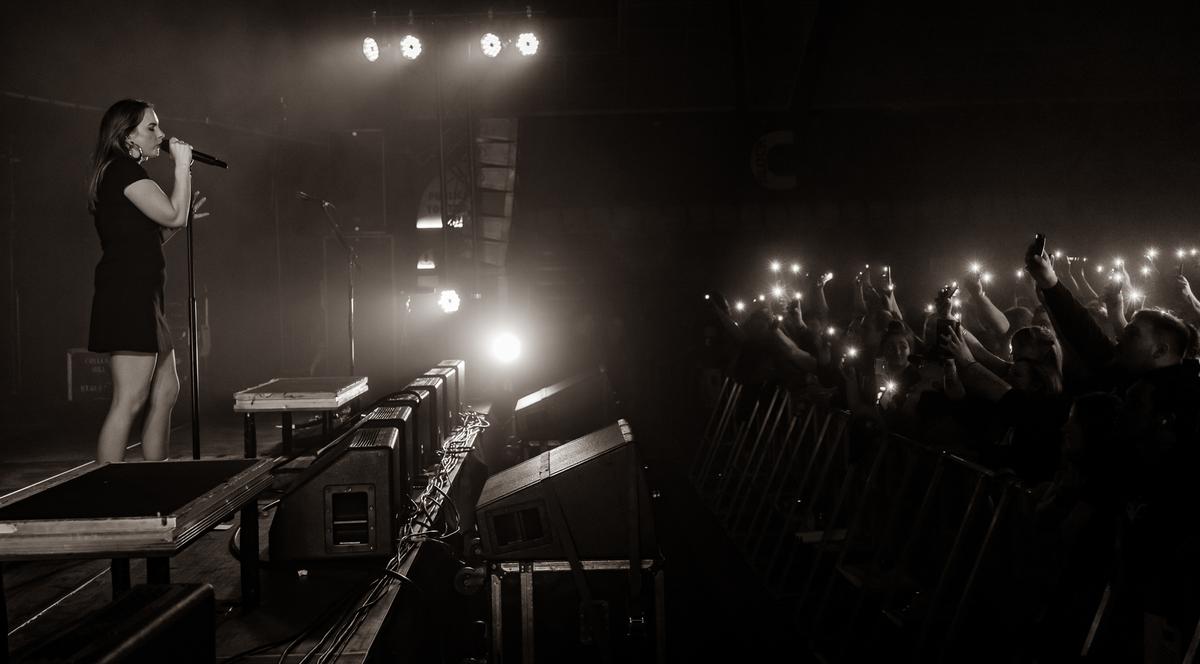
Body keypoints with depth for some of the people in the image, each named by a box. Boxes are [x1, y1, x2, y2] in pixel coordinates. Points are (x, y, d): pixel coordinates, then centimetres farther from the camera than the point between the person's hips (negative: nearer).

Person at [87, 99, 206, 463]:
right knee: (130, 400, -13)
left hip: (138, 296, 11)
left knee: (166, 392, 13)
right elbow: (174, 214, -17)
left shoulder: (119, 174, 23)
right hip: (128, 294, -11)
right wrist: (183, 165, -5)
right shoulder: (124, 170, -9)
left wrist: (183, 217, 20)